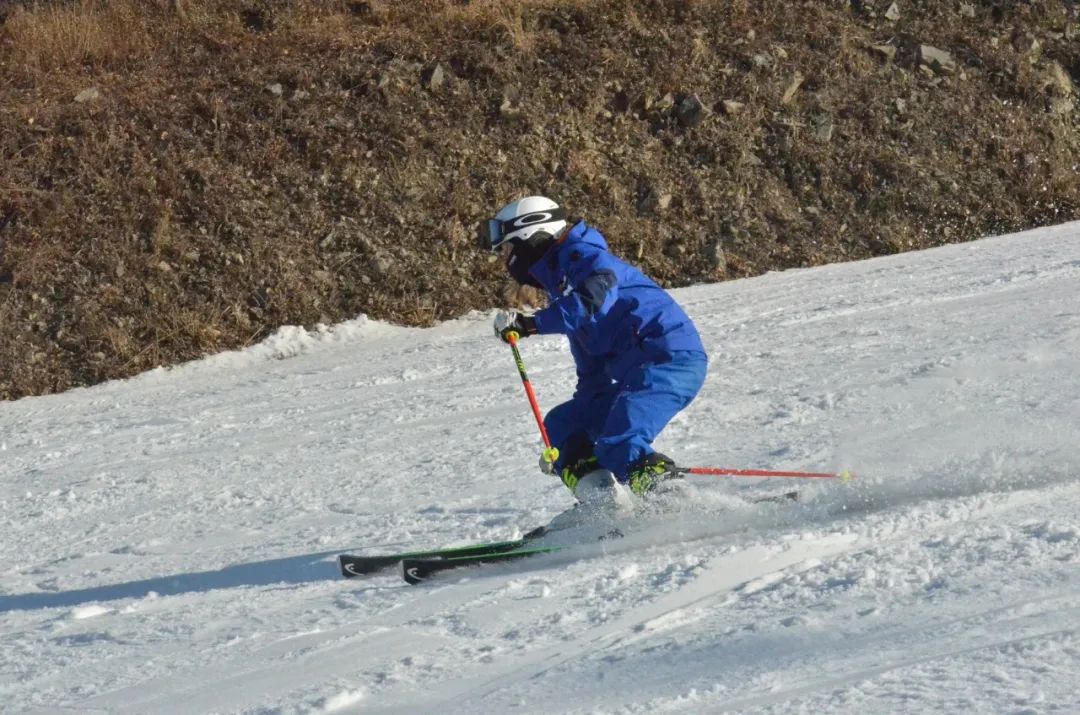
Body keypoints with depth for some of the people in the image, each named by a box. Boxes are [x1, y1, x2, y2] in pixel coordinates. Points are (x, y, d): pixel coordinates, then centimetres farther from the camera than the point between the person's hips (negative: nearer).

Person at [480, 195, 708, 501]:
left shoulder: (579, 256, -5)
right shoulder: (559, 276, 25)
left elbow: (595, 301, -29)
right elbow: (591, 364, 29)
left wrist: (532, 324, -28)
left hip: (670, 357, -11)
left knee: (619, 445, -26)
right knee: (561, 425, 12)